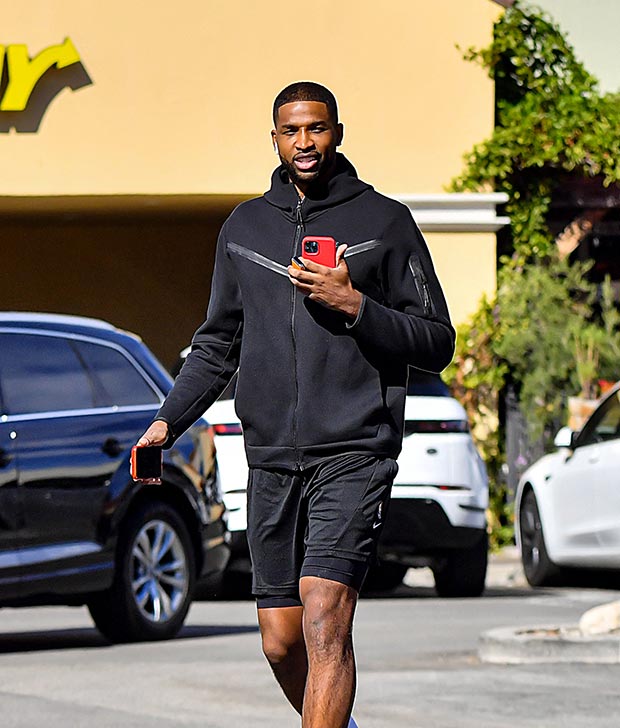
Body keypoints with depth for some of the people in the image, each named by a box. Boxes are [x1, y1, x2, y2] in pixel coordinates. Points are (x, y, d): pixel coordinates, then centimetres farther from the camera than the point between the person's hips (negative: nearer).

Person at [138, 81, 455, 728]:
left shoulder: (384, 221, 3)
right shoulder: (244, 227, 14)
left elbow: (436, 343, 2)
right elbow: (218, 342, 22)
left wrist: (354, 305, -12)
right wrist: (167, 421, 9)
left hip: (354, 455, -4)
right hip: (271, 457, 4)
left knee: (324, 619, -18)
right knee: (281, 640, 6)